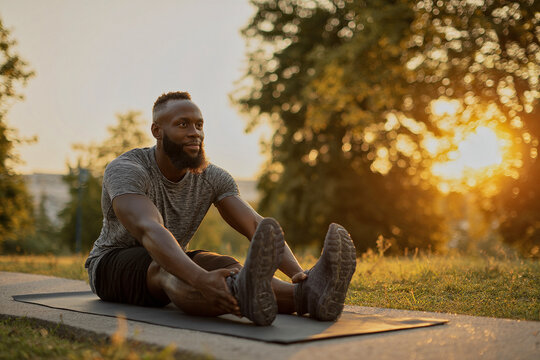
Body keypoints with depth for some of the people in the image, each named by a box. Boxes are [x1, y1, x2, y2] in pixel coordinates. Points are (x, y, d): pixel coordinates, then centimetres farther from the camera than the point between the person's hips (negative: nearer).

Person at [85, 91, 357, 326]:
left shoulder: (211, 178, -8)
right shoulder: (125, 170, -25)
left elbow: (257, 226, -21)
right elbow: (150, 231, -44)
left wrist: (298, 272, -40)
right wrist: (201, 278, -62)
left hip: (169, 265, 5)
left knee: (226, 266, -28)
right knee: (164, 269, -40)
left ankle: (307, 294, -57)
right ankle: (245, 294, -73)